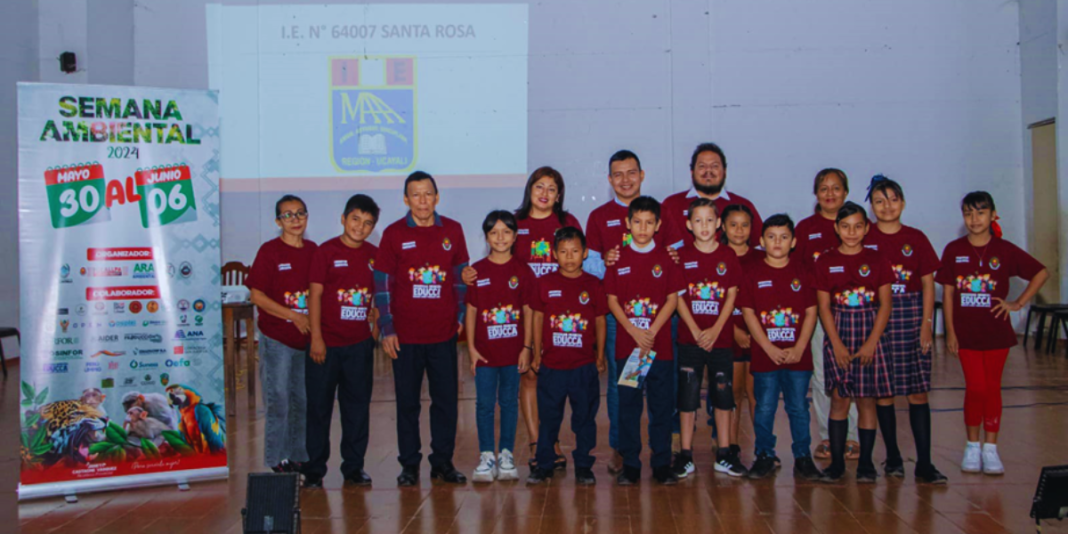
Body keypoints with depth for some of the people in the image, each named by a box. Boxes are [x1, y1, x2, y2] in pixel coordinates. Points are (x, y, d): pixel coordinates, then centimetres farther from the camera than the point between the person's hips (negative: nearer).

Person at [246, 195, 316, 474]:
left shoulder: (312, 250, 7)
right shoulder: (270, 251, -7)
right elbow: (256, 295, -10)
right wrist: (294, 316, -15)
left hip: (306, 338, 5)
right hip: (277, 338, -5)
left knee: (303, 400, 11)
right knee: (278, 400, 0)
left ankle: (299, 456, 22)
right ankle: (276, 459, 11)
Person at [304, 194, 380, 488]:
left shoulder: (374, 255, 7)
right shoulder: (326, 251, -5)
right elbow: (315, 294, -7)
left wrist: (375, 325, 8)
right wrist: (316, 337, -11)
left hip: (360, 343, 4)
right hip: (326, 342, -4)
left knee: (358, 406, 10)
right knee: (318, 406, 4)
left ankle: (354, 466, 22)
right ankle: (314, 469, 15)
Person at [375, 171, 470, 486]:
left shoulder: (452, 231, 5)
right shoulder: (394, 234, -1)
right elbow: (382, 284, 0)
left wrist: (461, 316, 7)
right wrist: (387, 329, -5)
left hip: (444, 334, 2)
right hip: (406, 336, -2)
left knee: (446, 401, 7)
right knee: (407, 403, 7)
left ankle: (443, 463, 20)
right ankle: (409, 465, 18)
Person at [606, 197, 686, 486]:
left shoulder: (666, 258, 3)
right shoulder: (618, 259, 4)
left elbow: (672, 299, 0)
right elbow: (612, 300, 2)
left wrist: (651, 332, -10)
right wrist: (635, 332, -9)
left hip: (660, 344, 0)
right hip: (626, 343, 1)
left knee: (662, 405, 4)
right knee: (628, 405, 5)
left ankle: (662, 464, 14)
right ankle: (630, 465, 13)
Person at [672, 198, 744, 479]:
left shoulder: (728, 255, 4)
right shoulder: (682, 255, 1)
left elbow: (732, 296, 0)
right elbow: (678, 297, -2)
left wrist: (715, 329, -10)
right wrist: (696, 331, -11)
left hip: (721, 337, 1)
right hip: (689, 338, -1)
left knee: (723, 394, 6)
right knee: (687, 395, 1)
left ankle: (724, 454, 15)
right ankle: (686, 455, 9)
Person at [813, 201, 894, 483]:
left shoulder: (876, 260, 2)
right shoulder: (826, 262, 2)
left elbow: (885, 304, 0)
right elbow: (824, 306, 0)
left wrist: (871, 342, -9)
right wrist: (837, 344, -8)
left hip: (871, 337, 0)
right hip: (838, 337, 0)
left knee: (867, 400, 4)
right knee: (839, 400, 0)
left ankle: (866, 463, 12)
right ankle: (836, 462, 8)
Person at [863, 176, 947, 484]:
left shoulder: (916, 239, 6)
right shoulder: (864, 238, 2)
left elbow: (928, 284, 7)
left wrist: (926, 322, -1)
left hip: (911, 317, 1)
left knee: (918, 390, -2)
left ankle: (924, 463, 2)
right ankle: (893, 457, 17)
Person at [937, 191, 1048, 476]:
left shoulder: (1005, 250, -2)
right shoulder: (954, 250, -1)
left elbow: (1042, 273, 6)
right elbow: (947, 293, 1)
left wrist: (1018, 303, -2)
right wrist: (950, 332, -2)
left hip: (996, 331, 0)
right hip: (966, 332, 0)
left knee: (992, 388, 5)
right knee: (975, 388, -2)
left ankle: (990, 448, 14)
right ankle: (972, 446, 13)